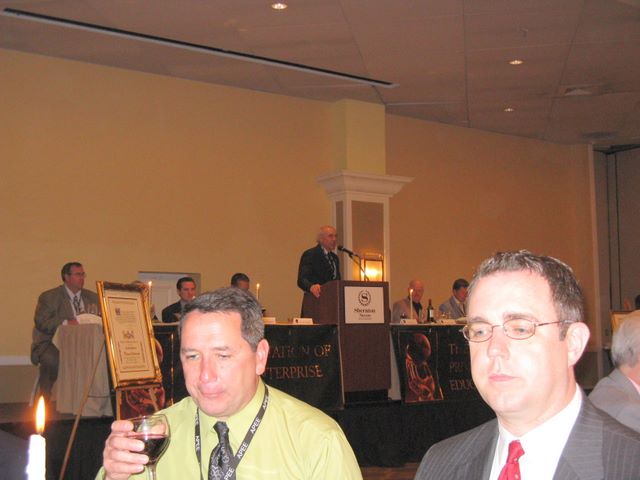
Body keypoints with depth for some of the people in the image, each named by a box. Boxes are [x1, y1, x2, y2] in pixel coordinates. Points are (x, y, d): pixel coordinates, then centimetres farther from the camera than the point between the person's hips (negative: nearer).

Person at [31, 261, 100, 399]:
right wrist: (65, 322, -24)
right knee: (52, 360, -36)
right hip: (53, 343, -3)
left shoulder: (92, 297, 18)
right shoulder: (49, 297, 5)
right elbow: (41, 322, -8)